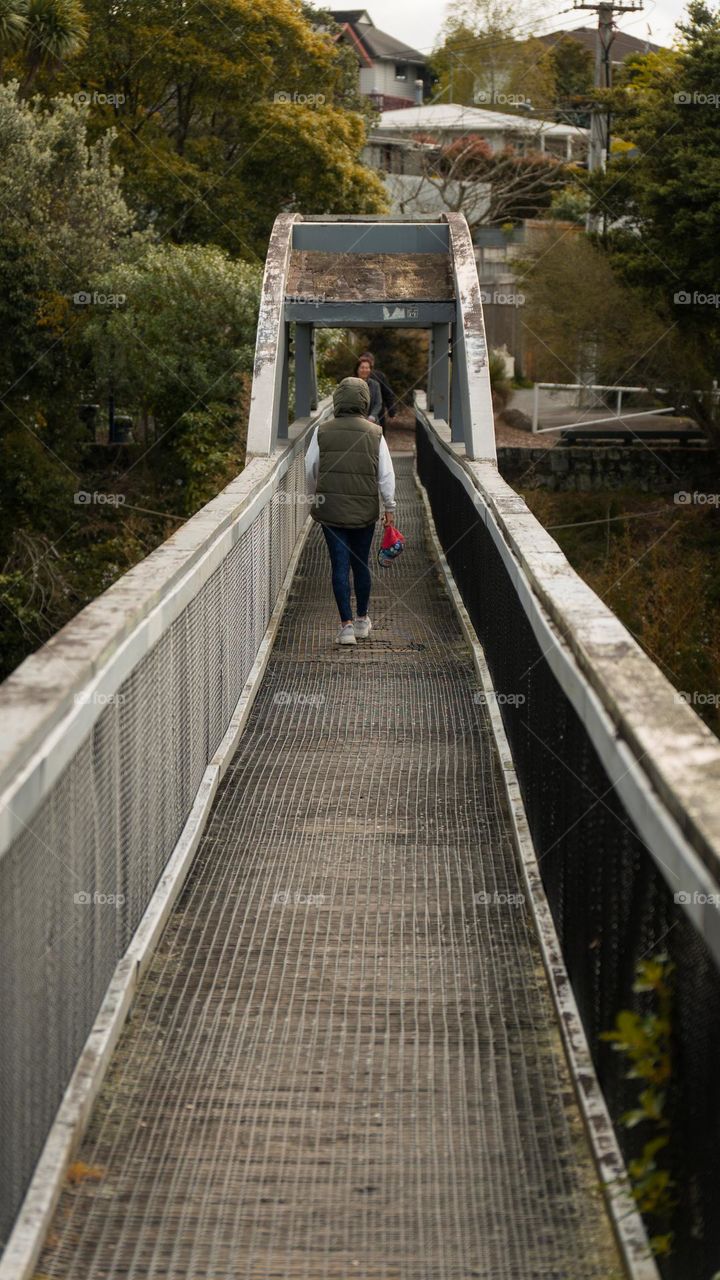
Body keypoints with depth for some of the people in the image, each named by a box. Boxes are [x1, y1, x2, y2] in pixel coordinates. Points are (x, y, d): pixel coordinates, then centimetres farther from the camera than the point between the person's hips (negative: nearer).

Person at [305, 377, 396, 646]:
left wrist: (315, 496, 21)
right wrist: (390, 507, 9)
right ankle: (362, 619, 27)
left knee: (340, 566, 1)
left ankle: (346, 625, -3)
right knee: (361, 564, 15)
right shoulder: (374, 433, -4)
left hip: (331, 510, -1)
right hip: (365, 510, 1)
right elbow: (386, 475, -2)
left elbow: (310, 470, 4)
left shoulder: (322, 431, -4)